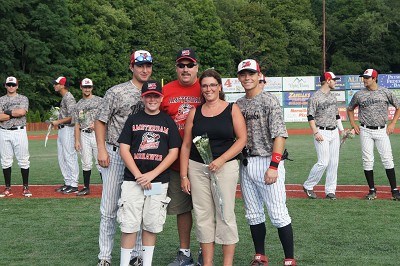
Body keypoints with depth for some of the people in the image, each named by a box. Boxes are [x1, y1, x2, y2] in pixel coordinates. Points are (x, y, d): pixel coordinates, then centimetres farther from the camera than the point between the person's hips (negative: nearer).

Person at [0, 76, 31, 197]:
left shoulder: (23, 99, 6)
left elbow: (22, 112, -13)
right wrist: (15, 113, -8)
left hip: (19, 132, -2)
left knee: (23, 160, -2)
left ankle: (26, 187, 6)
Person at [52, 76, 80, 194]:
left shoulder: (69, 97, -12)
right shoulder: (64, 98, 18)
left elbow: (72, 117, -19)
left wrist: (58, 122, -15)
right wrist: (55, 121, 12)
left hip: (68, 130, -11)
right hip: (61, 130, 11)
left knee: (70, 157, -8)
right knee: (62, 158, 13)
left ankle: (74, 185, -4)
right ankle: (68, 183, 20)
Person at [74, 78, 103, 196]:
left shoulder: (99, 100, 3)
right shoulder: (79, 104, 14)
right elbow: (77, 124, 12)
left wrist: (96, 124, -17)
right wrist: (77, 140, 5)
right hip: (84, 135, 4)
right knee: (86, 163, 7)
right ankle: (86, 187, 14)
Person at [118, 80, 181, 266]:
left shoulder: (168, 121, 7)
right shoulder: (133, 119, 8)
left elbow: (174, 152, 1)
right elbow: (124, 149, 2)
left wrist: (152, 174, -10)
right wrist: (138, 175, -10)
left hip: (159, 181, 0)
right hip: (132, 180, 0)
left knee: (152, 226, 5)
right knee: (129, 225, -2)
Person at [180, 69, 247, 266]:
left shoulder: (232, 109, 3)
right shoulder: (194, 112, 10)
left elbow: (242, 139, -3)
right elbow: (186, 146, 9)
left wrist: (221, 159, -14)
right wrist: (184, 176, 3)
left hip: (226, 167, -3)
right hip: (197, 168, 3)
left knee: (225, 215, -2)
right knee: (203, 216, 4)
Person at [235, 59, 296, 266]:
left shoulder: (269, 101, -6)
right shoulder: (238, 104, 13)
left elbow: (279, 135, -13)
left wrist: (273, 166, -21)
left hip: (267, 162, -6)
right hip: (245, 164, 6)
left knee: (278, 214, -6)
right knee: (253, 215, 13)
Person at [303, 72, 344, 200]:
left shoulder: (333, 97, 15)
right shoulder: (315, 97, -9)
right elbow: (310, 117, -11)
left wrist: (342, 130, 15)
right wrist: (315, 133, -19)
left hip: (334, 133, 7)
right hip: (322, 133, -7)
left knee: (334, 162, 4)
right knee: (323, 162, -11)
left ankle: (330, 191, 11)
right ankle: (308, 186, 6)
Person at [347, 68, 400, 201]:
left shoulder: (386, 92, 1)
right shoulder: (359, 94, 4)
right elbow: (350, 109, 18)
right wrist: (353, 125, 6)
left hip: (382, 130, -1)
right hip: (365, 131, 1)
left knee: (387, 159, -4)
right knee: (367, 160, 1)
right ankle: (372, 190, 12)